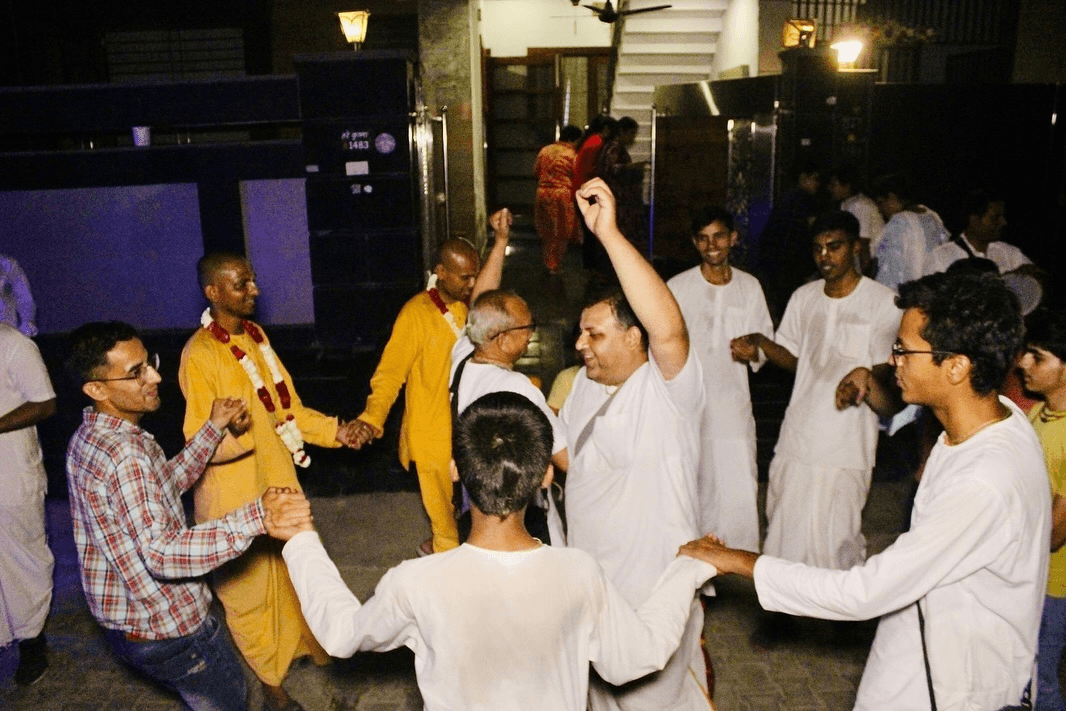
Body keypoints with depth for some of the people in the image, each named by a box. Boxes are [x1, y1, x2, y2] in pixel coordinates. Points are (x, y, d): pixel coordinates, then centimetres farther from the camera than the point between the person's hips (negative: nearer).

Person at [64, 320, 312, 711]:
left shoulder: (88, 437, 2)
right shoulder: (123, 452, -31)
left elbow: (165, 484, 9)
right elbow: (160, 554, -37)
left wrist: (214, 429, 0)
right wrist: (256, 518, -45)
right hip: (164, 628, -9)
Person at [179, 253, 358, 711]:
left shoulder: (255, 335, 3)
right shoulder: (200, 356, -22)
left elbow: (286, 405, 10)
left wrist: (333, 430, -1)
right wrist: (249, 429, -40)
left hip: (278, 477, 7)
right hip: (236, 494, -7)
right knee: (249, 587, 11)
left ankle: (299, 642, 48)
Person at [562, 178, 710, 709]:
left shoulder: (670, 388, -22)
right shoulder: (586, 385, 2)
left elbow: (669, 328, -44)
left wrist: (609, 233, -46)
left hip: (652, 592, -7)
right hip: (585, 581, 7)